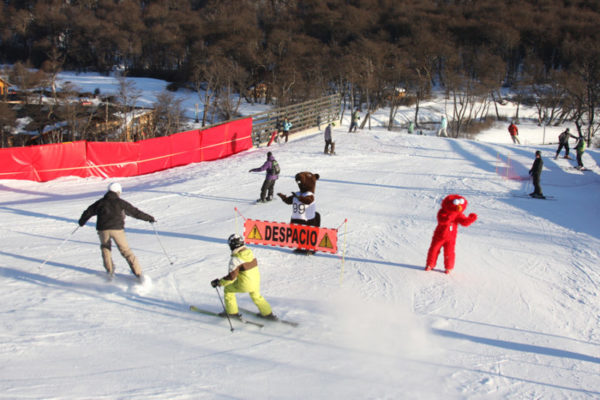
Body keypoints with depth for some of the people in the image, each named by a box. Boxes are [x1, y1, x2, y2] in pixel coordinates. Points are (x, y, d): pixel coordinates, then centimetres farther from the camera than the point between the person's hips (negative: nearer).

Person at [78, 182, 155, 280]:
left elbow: (88, 212, 21)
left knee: (105, 247, 27)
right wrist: (149, 218, 20)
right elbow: (135, 212, 11)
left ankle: (109, 269, 17)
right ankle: (137, 273, 0)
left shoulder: (100, 202, 15)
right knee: (126, 251, 6)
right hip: (117, 229, -1)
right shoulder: (121, 202, 9)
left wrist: (82, 221, 40)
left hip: (103, 229, 1)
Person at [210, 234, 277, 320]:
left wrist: (219, 282, -12)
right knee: (256, 296, 34)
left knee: (228, 289, 19)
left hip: (244, 285, -6)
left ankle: (232, 312, 26)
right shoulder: (250, 252, -2)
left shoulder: (235, 259, -22)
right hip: (256, 282, 6)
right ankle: (268, 313, 40)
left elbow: (232, 276, -23)